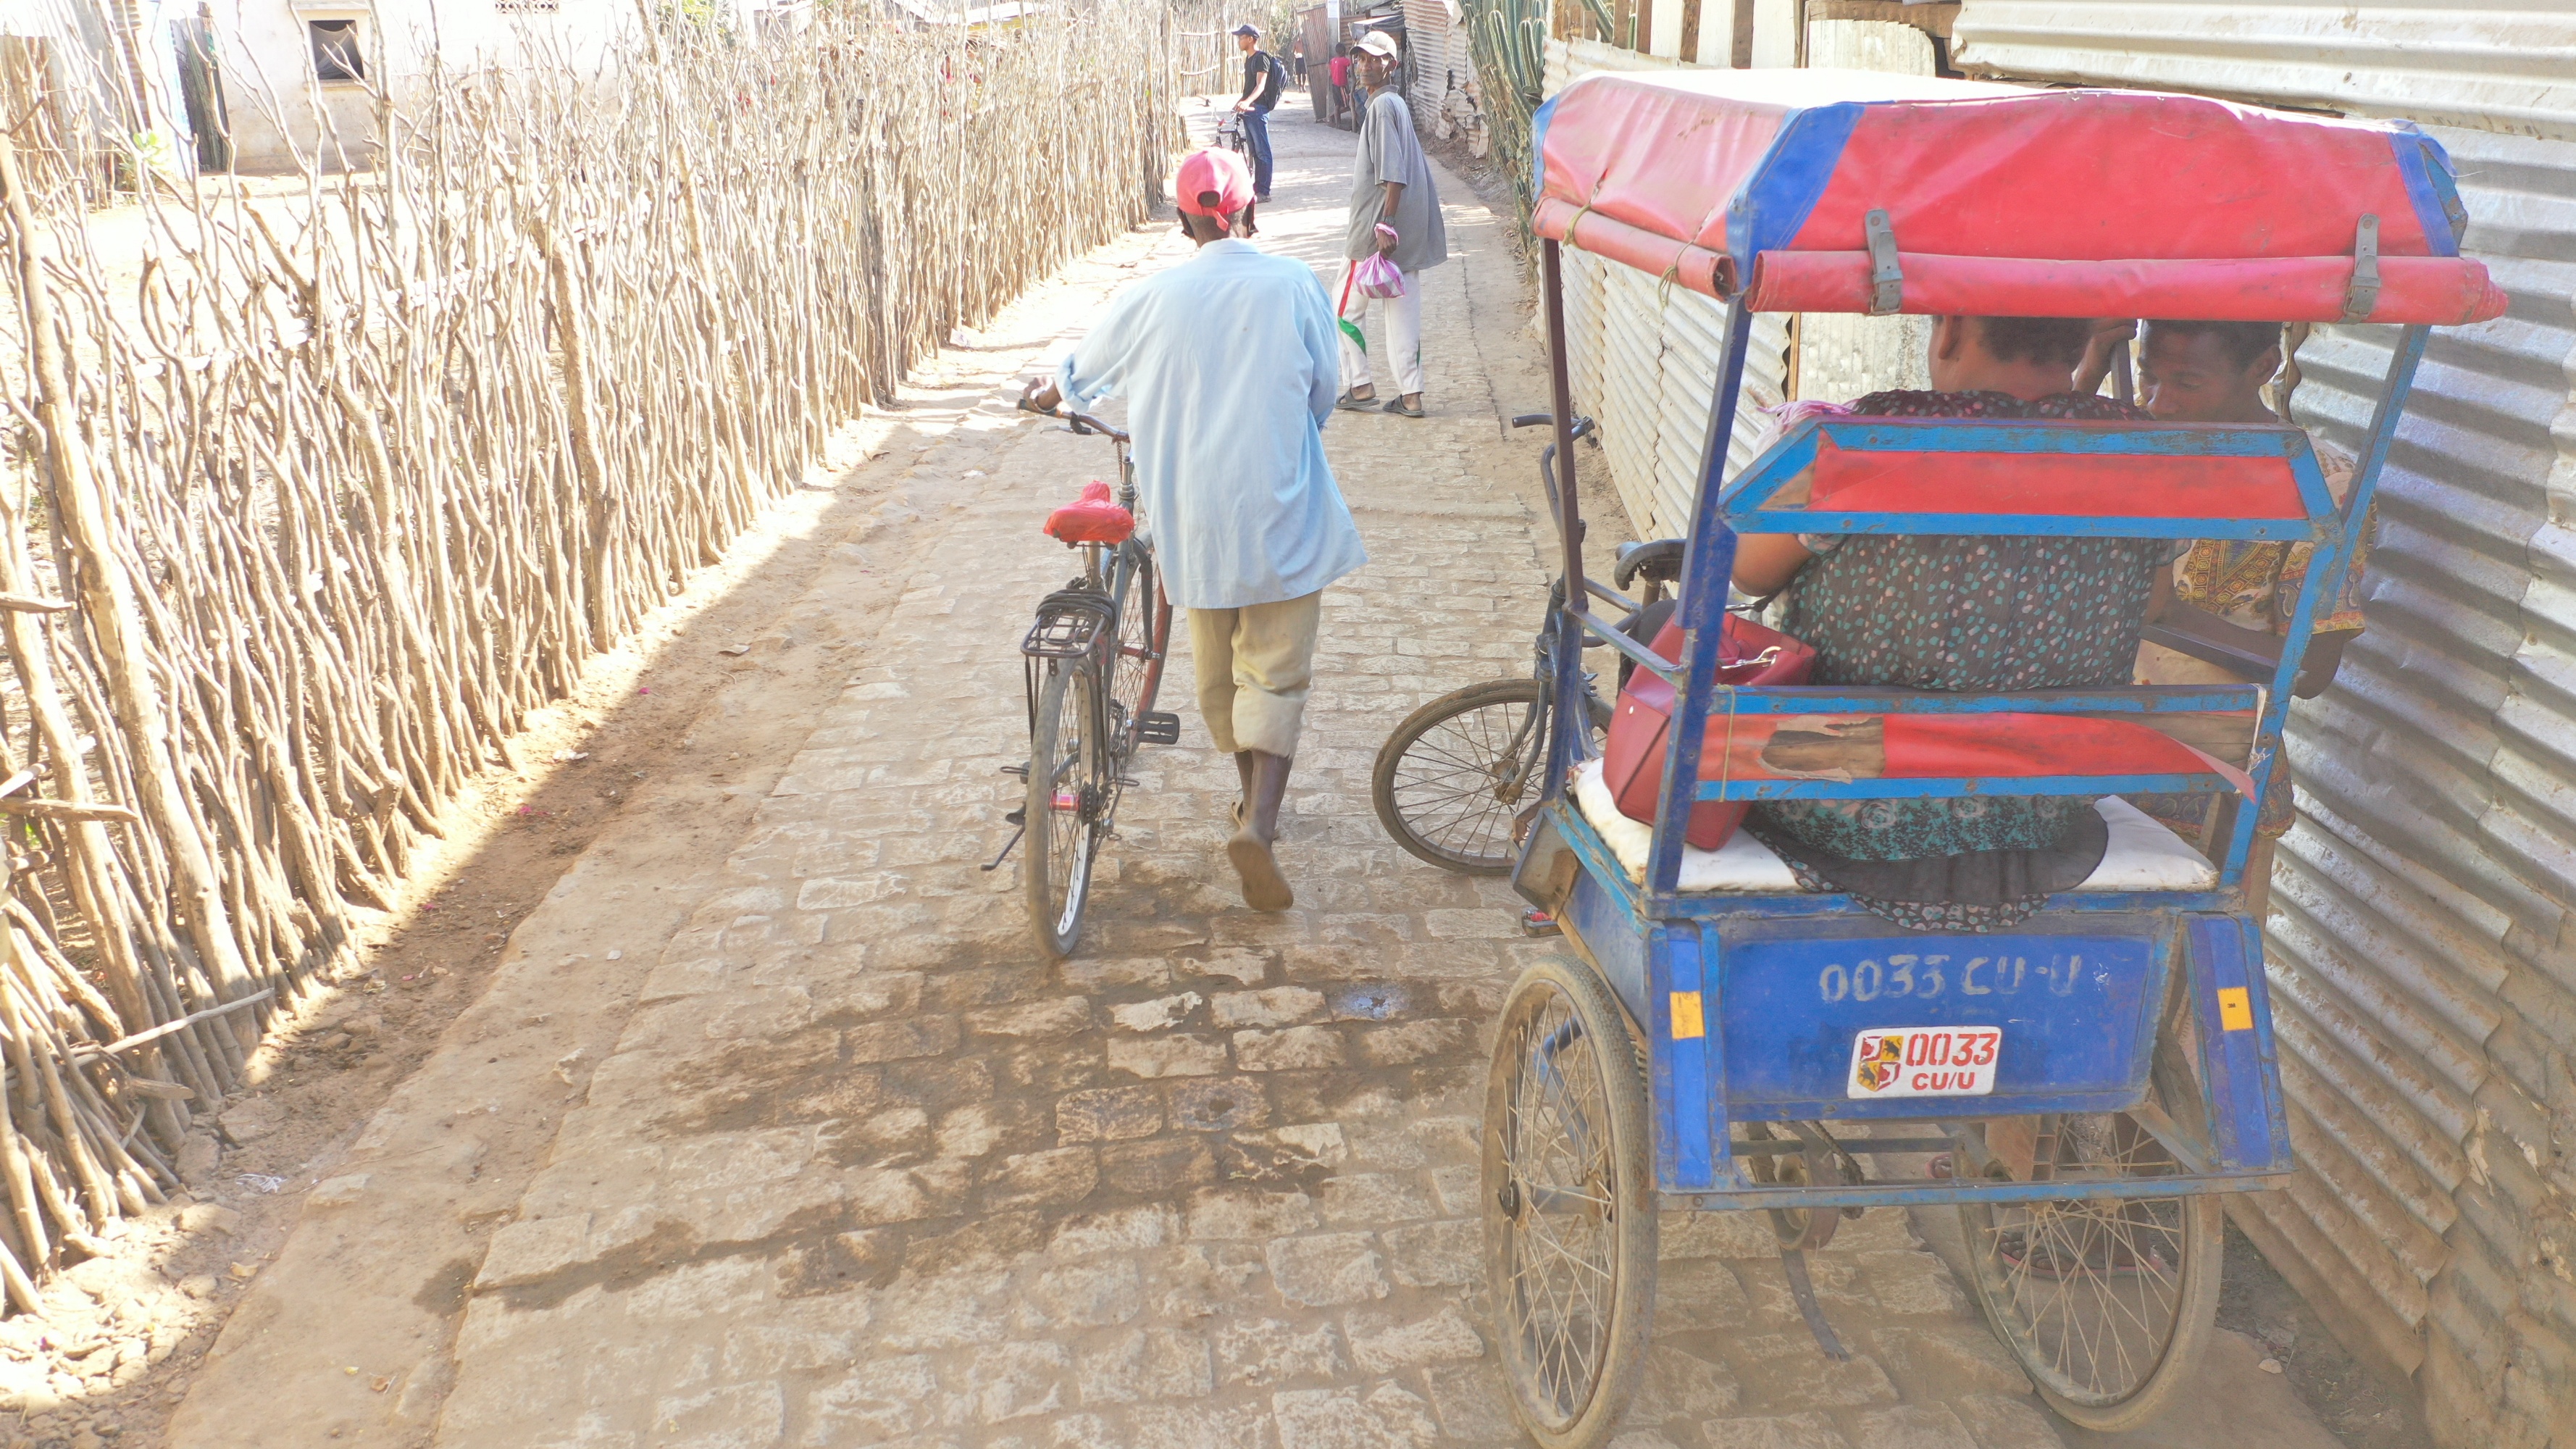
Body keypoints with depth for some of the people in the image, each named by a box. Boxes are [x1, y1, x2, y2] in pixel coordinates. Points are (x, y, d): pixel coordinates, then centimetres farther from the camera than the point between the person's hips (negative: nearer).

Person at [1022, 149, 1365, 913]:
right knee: (1277, 676, 4)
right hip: (1282, 513, -2)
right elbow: (1323, 395, 4)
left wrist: (1048, 390, 36)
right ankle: (1259, 821, -13)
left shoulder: (1153, 297, -3)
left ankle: (1255, 802, 35)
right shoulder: (1295, 285, -6)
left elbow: (1083, 369, 13)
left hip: (1195, 519, 2)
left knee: (1218, 670, 19)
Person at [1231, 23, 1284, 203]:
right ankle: (1257, 188, 16)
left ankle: (1264, 192, -8)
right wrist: (1240, 101, 37)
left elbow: (1260, 85, -24)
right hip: (1248, 109, 10)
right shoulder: (1249, 59, 17)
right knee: (1254, 151, 12)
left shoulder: (1262, 58, -12)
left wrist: (1247, 102, -40)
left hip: (1258, 109, -10)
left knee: (1262, 152, -7)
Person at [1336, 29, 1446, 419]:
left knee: (1347, 307, 4)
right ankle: (1410, 395, 10)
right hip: (1407, 233, 9)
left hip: (1375, 229, -9)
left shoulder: (1383, 105, -15)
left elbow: (1394, 175, -23)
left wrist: (1385, 225, -25)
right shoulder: (1394, 103, 15)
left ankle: (1360, 386, 9)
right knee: (1402, 310, 9)